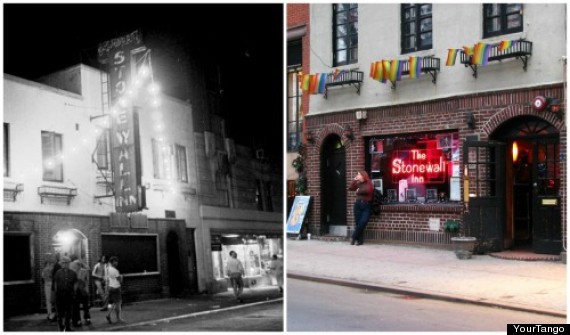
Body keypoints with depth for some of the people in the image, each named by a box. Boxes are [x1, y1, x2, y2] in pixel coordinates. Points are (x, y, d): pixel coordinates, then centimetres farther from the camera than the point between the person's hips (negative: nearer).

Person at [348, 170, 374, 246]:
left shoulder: (369, 183, 0)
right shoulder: (358, 183, 14)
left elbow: (368, 190, -18)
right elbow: (350, 188, 9)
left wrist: (359, 191, -3)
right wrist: (354, 180, 5)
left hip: (366, 205, -4)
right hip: (358, 204, 4)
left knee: (362, 223, -15)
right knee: (358, 223, -1)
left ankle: (354, 237, 0)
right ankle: (359, 240, 5)